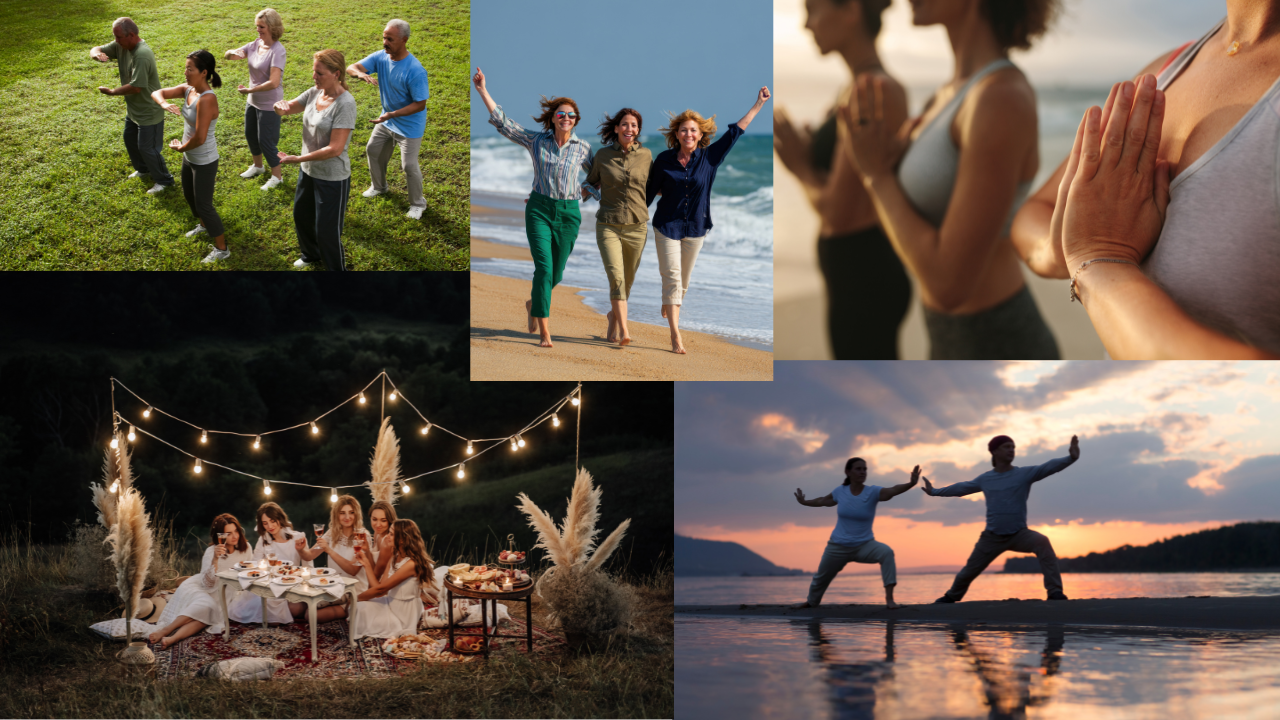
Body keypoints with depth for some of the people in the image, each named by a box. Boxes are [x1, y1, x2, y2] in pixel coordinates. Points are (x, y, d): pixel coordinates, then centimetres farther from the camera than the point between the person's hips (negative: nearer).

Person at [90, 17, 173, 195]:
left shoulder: (142, 55, -33)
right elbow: (96, 49, -1)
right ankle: (143, 169, 48)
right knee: (130, 140, 25)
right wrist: (96, 54, -28)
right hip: (133, 109, 10)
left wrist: (111, 92, -21)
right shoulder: (121, 46, -6)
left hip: (149, 112, -10)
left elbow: (135, 87, -34)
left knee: (147, 148, 2)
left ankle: (163, 180, 22)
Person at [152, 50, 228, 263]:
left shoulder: (206, 99, -31)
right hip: (189, 157, 9)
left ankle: (221, 249, 17)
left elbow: (199, 138, -34)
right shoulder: (188, 89, -7)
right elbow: (157, 93, -3)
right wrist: (164, 104, -26)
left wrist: (180, 147, -15)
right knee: (189, 195, 28)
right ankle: (203, 224, 55)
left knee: (203, 204, 2)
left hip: (204, 162, -9)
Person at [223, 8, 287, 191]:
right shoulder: (256, 44, -3)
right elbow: (227, 55, 1)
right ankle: (257, 166, 46)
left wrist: (249, 90, -24)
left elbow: (274, 82, -32)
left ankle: (277, 176, 22)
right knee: (250, 134, 23)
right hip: (252, 100, 8)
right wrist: (232, 53, -24)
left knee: (265, 141, 2)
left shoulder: (277, 51, -25)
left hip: (269, 104, -8)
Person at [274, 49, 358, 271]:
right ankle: (311, 255, 54)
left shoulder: (345, 104, -26)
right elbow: (285, 110, 3)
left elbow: (335, 149, -29)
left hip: (332, 178, -8)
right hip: (309, 171, 8)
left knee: (327, 231, 3)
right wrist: (282, 106, -23)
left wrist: (297, 159, -27)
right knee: (301, 216, 28)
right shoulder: (314, 93, -4)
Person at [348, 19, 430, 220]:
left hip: (409, 126, -7)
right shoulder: (381, 57, -14)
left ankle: (417, 203, 24)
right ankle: (379, 186, 49)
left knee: (409, 165, 1)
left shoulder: (415, 71, -32)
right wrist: (361, 74, -44)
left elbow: (420, 104, -28)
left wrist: (391, 114, -35)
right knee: (373, 151, 22)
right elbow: (351, 67, -19)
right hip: (386, 120, 7)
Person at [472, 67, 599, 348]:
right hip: (539, 210, -2)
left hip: (568, 214, 2)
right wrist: (482, 90, -5)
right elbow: (502, 122, -1)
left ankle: (534, 304, 44)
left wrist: (590, 189, -2)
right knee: (544, 269, -15)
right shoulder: (536, 141, 1)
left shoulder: (583, 148, 4)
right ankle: (544, 332, -13)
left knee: (556, 274, 10)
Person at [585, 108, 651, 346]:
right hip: (608, 226, -2)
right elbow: (590, 186, 13)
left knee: (626, 281, 11)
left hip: (637, 227, 2)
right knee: (616, 277, -17)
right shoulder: (602, 155, 0)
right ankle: (623, 331, -22)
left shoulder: (646, 155, 2)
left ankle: (614, 321, 35)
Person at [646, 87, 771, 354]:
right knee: (672, 279, -9)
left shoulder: (709, 158, -4)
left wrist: (758, 104, -1)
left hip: (695, 228, 2)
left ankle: (669, 307, 42)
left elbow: (735, 132, -1)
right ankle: (675, 336, -13)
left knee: (683, 281, 13)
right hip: (667, 226, -2)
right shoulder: (664, 160, -6)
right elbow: (650, 191, 2)